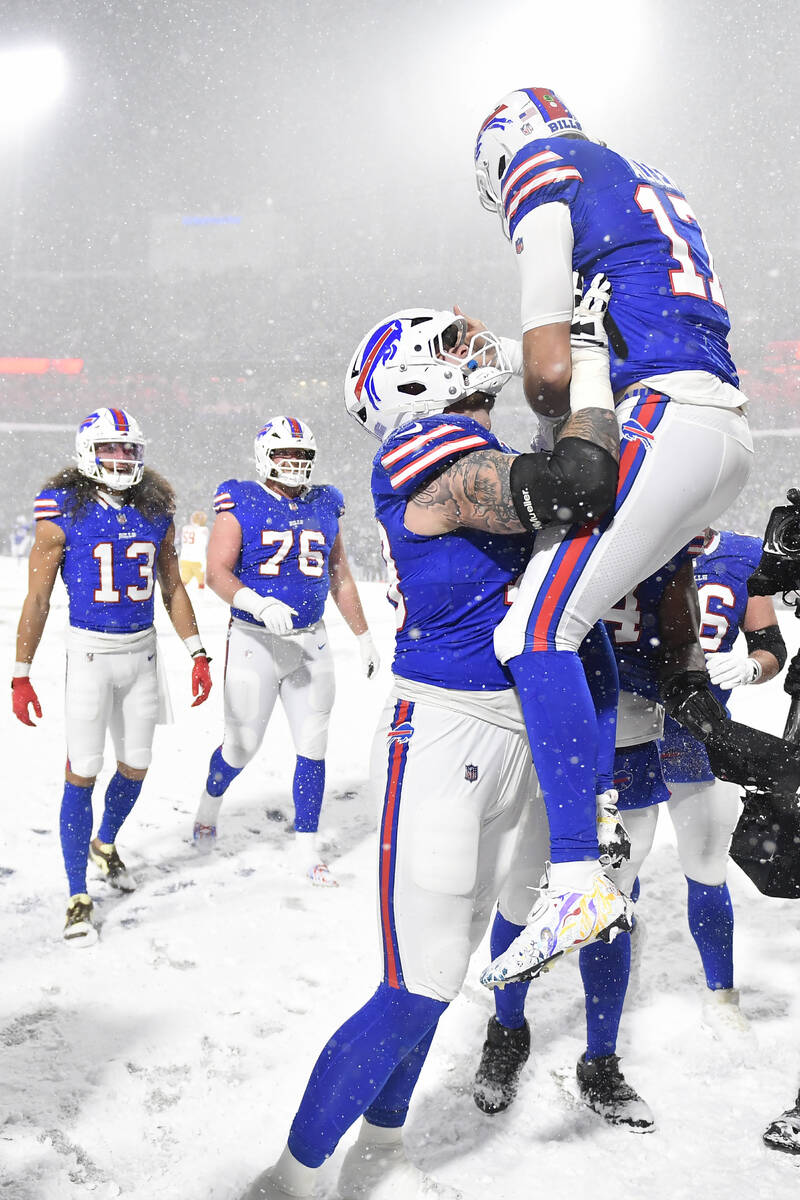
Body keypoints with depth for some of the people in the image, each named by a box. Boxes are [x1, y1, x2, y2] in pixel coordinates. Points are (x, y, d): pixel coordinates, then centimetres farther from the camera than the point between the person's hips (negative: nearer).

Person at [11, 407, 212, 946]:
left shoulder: (155, 511, 5)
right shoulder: (64, 513, -7)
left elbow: (173, 589, 12)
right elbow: (37, 600, -4)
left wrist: (199, 654, 7)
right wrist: (21, 676, -5)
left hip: (143, 651, 4)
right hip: (90, 653, -4)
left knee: (135, 767, 13)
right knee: (83, 772, -4)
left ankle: (105, 845, 42)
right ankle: (79, 898, 8)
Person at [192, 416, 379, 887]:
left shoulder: (325, 506, 9)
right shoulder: (241, 505, -5)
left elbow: (341, 578, 16)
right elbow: (217, 572, -13)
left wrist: (365, 637, 15)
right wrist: (260, 604, -30)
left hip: (310, 641, 4)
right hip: (254, 641, -4)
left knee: (313, 747, 3)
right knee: (242, 746, 4)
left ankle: (307, 850, 15)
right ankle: (211, 802, 37)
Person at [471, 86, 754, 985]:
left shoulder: (543, 177, 4)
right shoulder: (648, 187, 31)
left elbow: (549, 371, -6)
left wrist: (555, 419, 14)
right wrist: (492, 352, 32)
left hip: (661, 427, -9)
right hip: (728, 435, 10)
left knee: (540, 626, -15)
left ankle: (576, 874, -20)